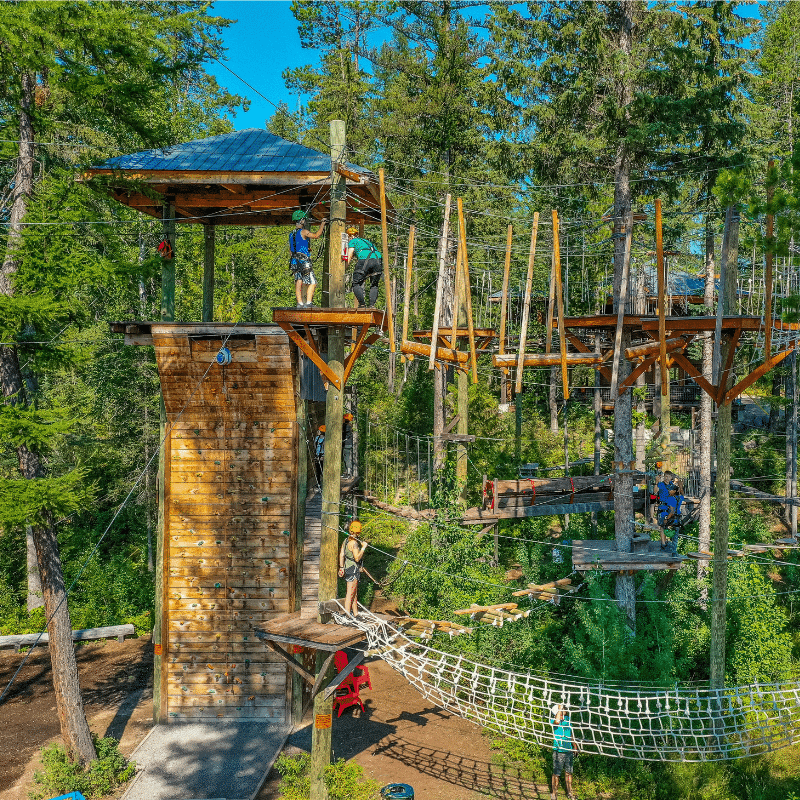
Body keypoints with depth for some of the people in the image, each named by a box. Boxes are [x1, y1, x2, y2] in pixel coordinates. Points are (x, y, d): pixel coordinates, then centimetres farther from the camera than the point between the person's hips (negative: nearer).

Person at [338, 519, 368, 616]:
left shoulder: (346, 541, 8)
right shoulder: (354, 542, -20)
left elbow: (341, 555, 12)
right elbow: (357, 558, -23)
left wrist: (341, 567, 18)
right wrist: (363, 547, -16)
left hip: (347, 568, 9)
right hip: (353, 570, -9)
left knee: (355, 593, 16)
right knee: (350, 594, -3)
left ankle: (355, 613, 23)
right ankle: (347, 615, 2)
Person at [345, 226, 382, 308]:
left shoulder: (352, 241, 19)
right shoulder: (366, 241, 37)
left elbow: (349, 257, 11)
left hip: (364, 261, -5)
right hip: (378, 260, 5)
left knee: (357, 284, 6)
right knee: (374, 285, 17)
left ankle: (362, 304, -7)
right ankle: (372, 305, 1)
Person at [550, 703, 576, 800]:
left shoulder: (567, 719, 6)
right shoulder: (553, 720, -13)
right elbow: (557, 721, -38)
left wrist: (574, 746, 22)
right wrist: (560, 709, -28)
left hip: (569, 750, 6)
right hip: (559, 751, -6)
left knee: (568, 772, 16)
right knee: (556, 774, 2)